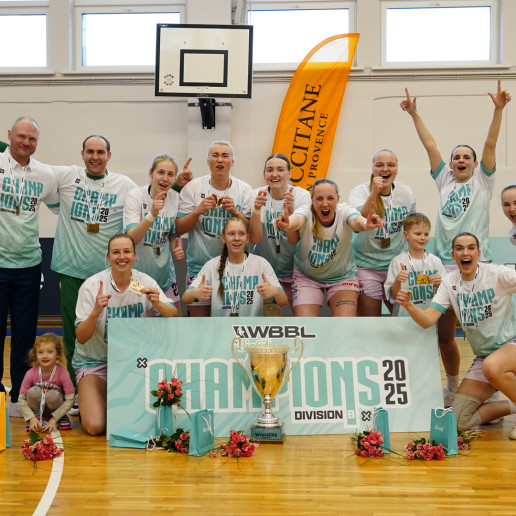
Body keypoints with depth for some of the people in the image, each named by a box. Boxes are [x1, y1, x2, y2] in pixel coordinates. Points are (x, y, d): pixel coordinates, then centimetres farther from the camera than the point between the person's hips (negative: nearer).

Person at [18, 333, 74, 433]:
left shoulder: (63, 373, -22)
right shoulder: (31, 374, -18)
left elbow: (70, 399, -20)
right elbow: (21, 398, -11)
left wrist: (54, 419, -22)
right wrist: (32, 418, -22)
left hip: (54, 409, 0)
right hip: (37, 408, 1)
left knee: (53, 395, -32)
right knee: (34, 391, -29)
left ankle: (61, 417, -2)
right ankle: (37, 416, -3)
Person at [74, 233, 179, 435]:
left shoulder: (144, 282, -6)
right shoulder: (92, 286, -14)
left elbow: (175, 316, -9)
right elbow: (81, 338, -16)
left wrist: (158, 304, -30)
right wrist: (96, 312, -35)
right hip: (94, 361, -2)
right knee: (95, 427, -17)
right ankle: (86, 400, 15)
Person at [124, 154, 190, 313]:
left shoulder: (176, 198, -3)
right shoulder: (135, 196, -15)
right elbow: (131, 239, -24)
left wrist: (177, 248, -12)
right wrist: (152, 214, -37)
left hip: (164, 270, 4)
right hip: (138, 269, -4)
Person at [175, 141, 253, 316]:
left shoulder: (244, 190, 2)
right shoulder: (193, 187, 1)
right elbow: (179, 229, 1)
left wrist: (234, 212, -13)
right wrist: (198, 211, -14)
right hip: (199, 264, -1)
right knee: (198, 314, 4)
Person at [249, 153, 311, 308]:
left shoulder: (302, 195, -9)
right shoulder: (257, 196, -7)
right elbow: (255, 239, -16)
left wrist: (291, 211, -33)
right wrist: (256, 210, -29)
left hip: (293, 269, 0)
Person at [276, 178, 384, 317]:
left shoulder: (344, 212, -20)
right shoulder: (306, 212, -20)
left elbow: (355, 220, -43)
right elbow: (298, 219, -44)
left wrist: (366, 224, -68)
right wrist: (288, 225, -69)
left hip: (343, 276, 0)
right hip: (306, 277, 0)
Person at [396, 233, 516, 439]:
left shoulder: (497, 274, -13)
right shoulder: (449, 282, -2)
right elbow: (427, 320, -13)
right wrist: (408, 305, -32)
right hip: (483, 355, 5)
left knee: (492, 367, -41)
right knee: (460, 420, -4)